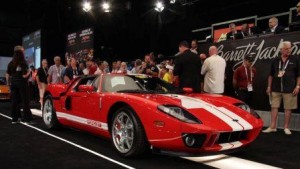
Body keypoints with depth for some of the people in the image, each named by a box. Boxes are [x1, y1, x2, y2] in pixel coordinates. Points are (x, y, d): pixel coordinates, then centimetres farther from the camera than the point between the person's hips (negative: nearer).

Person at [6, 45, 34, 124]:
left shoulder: (11, 63, 3)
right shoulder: (23, 63, -12)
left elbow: (7, 75, 4)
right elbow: (24, 76, -18)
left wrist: (8, 83, 15)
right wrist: (29, 72, 0)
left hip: (13, 83, 5)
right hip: (22, 83, -5)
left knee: (14, 101, 9)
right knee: (25, 101, 1)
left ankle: (15, 118, 14)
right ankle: (27, 118, 3)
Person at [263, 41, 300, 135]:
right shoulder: (275, 61, 7)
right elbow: (271, 75, 13)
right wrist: (269, 87, 8)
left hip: (289, 89, -2)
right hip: (276, 89, 2)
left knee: (288, 108, 3)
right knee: (274, 107, 3)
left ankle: (286, 128, 14)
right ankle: (272, 127, 10)